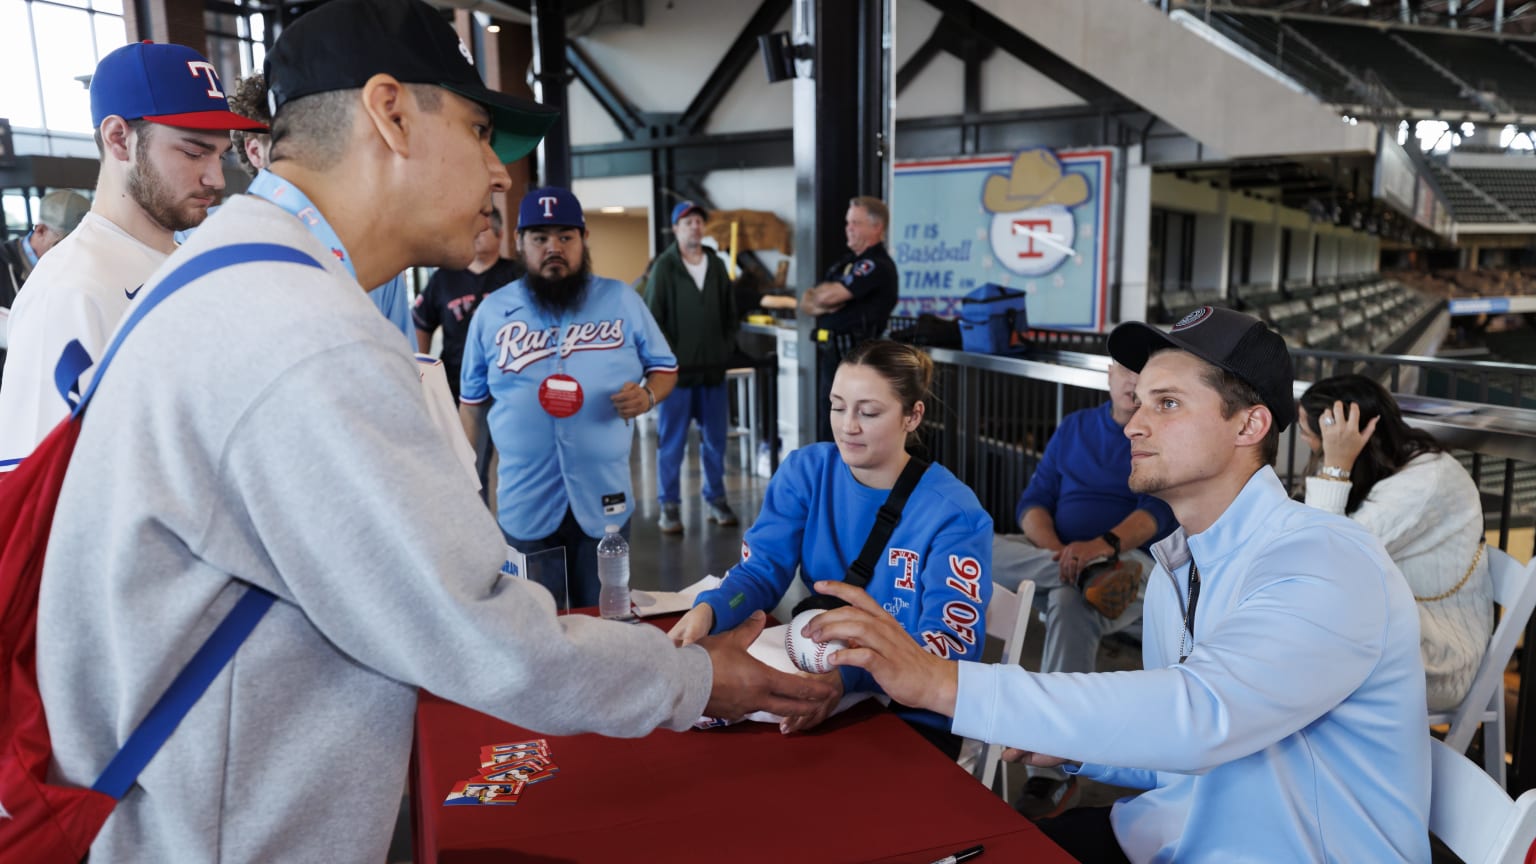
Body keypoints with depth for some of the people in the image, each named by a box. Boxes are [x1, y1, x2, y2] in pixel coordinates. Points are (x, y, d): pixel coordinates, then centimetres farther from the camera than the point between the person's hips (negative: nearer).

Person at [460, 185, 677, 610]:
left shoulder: (622, 300, 0)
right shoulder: (491, 312, 3)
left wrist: (647, 394, -16)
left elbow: (665, 366, 7)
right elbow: (473, 403, 10)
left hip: (604, 499, 0)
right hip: (523, 504, 1)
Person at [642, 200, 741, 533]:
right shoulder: (664, 267, -4)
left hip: (713, 369, 4)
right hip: (677, 370, -4)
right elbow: (653, 318, -6)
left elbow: (731, 314, 15)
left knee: (715, 440, 11)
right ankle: (670, 506, 11)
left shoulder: (717, 266, 10)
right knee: (671, 442, 3)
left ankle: (715, 499, 23)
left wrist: (726, 349, 6)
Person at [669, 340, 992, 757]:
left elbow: (953, 643, -22)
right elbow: (760, 570, -6)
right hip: (816, 685, 4)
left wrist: (849, 673, -40)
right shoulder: (805, 472, -2)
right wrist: (707, 610, -29)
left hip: (913, 718, -4)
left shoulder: (953, 513, -15)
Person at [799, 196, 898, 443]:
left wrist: (817, 295, 3)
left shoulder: (876, 266, -12)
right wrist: (821, 305, -9)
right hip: (833, 355, 9)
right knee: (828, 430, 16)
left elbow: (829, 296, -20)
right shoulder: (845, 262, 18)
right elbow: (807, 303, 14)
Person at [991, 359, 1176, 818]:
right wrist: (1054, 549, -14)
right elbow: (1033, 502, 9)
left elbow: (1159, 512, -11)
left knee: (1070, 602, -39)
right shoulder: (1074, 427, 16)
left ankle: (1054, 773, -35)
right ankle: (1091, 577, -39)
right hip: (1050, 554, 4)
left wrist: (1104, 544, -31)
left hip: (1129, 562, -4)